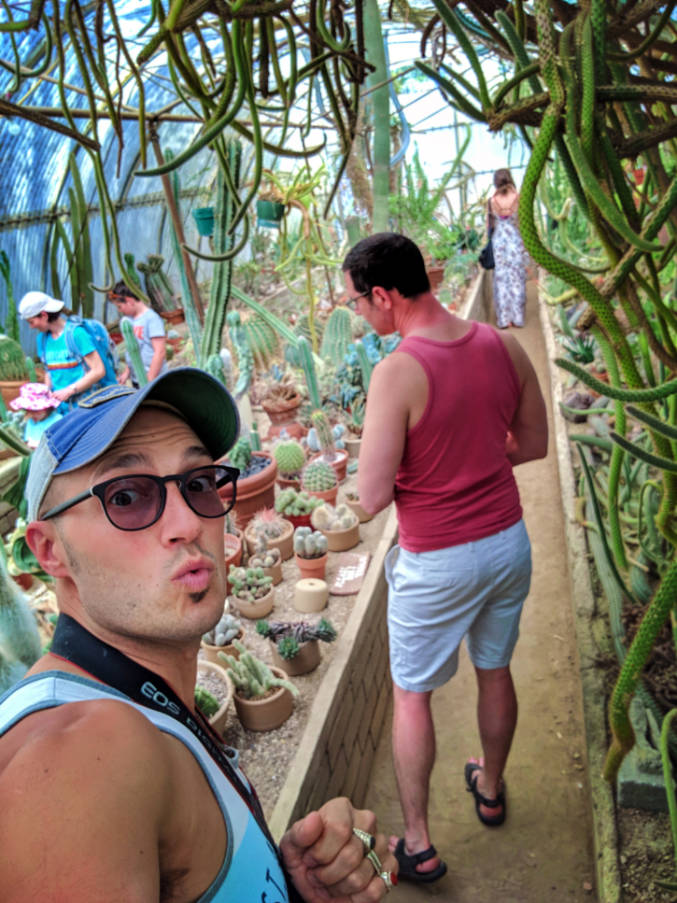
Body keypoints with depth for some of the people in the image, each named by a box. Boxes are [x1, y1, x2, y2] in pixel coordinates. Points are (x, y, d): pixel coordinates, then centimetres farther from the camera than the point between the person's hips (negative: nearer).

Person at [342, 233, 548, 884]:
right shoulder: (503, 347, -5)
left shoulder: (397, 372, -24)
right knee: (495, 672, 26)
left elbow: (372, 499, -21)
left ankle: (418, 846, 28)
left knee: (411, 696, 14)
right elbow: (533, 443, 7)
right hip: (508, 541, 6)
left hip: (436, 562, -6)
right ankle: (490, 788, 50)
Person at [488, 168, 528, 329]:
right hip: (516, 241, 0)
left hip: (498, 242, 1)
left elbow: (489, 225, 0)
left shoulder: (492, 201, -5)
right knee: (517, 278, 8)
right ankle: (517, 317, 10)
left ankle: (503, 318, 7)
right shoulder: (518, 198, -7)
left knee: (501, 279, 7)